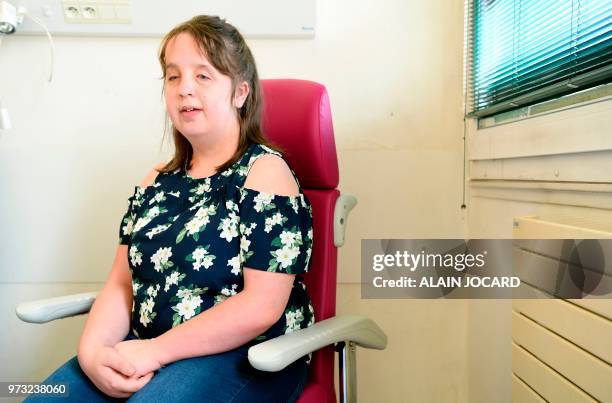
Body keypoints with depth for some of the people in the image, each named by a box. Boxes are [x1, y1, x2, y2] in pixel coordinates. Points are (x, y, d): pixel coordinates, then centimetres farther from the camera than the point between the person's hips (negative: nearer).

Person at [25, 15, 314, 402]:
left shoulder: (265, 170, -11)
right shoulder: (159, 181, 10)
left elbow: (262, 306, -18)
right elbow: (121, 285, 8)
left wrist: (156, 350, -16)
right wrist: (92, 350, -11)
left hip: (245, 356, -5)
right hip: (144, 352, 6)